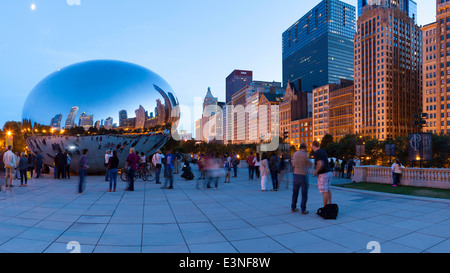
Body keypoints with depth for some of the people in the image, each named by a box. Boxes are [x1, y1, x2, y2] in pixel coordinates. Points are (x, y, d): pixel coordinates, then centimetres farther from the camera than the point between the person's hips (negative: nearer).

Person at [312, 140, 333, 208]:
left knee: (324, 191, -4)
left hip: (323, 174, -9)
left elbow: (320, 164, -26)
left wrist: (316, 171, -11)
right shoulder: (323, 151, 11)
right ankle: (330, 204, 29)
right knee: (328, 189, 20)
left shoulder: (316, 153, -15)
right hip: (329, 172, 9)